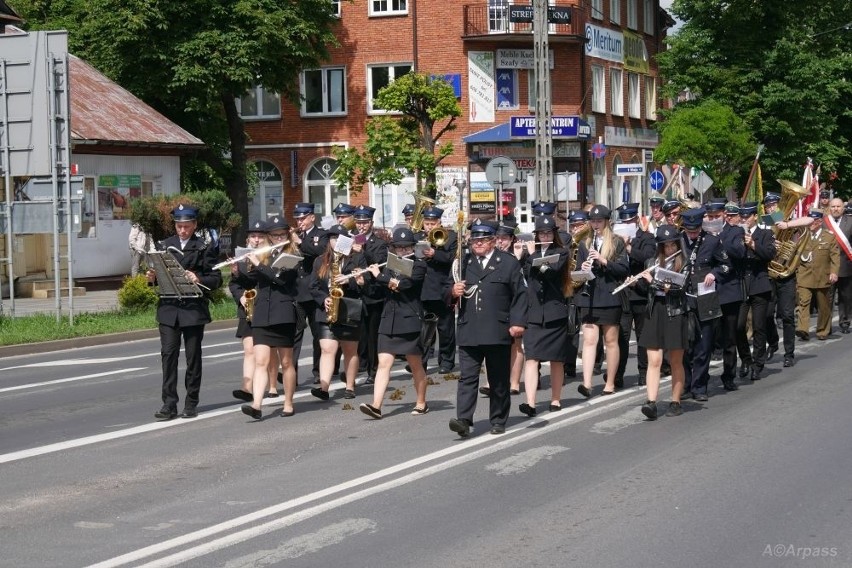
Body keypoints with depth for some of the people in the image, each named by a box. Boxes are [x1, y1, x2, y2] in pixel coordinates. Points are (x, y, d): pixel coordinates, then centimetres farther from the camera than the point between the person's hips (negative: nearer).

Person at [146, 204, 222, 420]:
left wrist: (199, 280, -18)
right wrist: (152, 278, -5)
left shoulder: (203, 249, 3)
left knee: (193, 356, 4)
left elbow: (216, 279, -1)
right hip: (168, 307, 2)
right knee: (168, 354, -4)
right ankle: (169, 404, -3)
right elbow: (156, 276, 17)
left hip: (193, 308, -2)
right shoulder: (164, 246, 13)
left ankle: (191, 403, 12)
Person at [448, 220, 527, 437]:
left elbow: (520, 294, 2)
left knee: (499, 380, 7)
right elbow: (451, 290, 17)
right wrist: (453, 291, -7)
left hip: (498, 332, -1)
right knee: (467, 377, -7)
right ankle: (464, 420, -13)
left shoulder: (509, 262, 4)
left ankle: (498, 421, 17)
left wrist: (518, 322, -7)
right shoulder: (463, 262, 12)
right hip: (468, 332, 1)